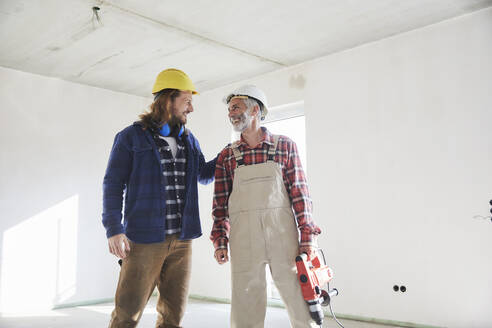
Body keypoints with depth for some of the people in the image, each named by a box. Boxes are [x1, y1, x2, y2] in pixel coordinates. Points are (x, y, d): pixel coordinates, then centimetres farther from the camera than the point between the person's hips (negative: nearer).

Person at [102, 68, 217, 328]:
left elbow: (204, 174, 27)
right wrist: (114, 229, -12)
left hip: (181, 240, 5)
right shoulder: (132, 137, -1)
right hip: (144, 239, -5)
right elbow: (113, 184, -2)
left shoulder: (189, 140, 14)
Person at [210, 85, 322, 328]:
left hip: (283, 234, -1)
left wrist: (308, 236, -3)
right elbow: (221, 202, 10)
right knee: (245, 304, 7)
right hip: (242, 238, 2)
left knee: (301, 302, 3)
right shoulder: (227, 155, 10)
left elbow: (299, 192, 2)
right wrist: (220, 240, 3)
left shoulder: (285, 146, 5)